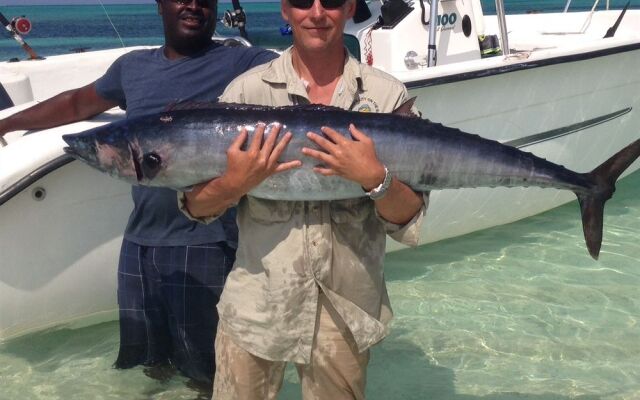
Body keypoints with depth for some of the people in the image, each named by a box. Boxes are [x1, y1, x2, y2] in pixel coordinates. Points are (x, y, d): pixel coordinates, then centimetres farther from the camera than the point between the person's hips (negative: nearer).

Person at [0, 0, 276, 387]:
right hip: (140, 241, 6)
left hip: (205, 244, -5)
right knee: (146, 357, 20)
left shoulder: (243, 62, -5)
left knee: (207, 367, 4)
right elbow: (77, 103, 26)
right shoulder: (133, 67, 13)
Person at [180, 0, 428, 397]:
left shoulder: (387, 95, -3)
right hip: (256, 305, 0)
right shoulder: (247, 90, -3)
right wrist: (235, 183, -21)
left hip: (347, 311, 1)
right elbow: (194, 207, -2)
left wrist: (375, 178, -23)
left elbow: (408, 222, -5)